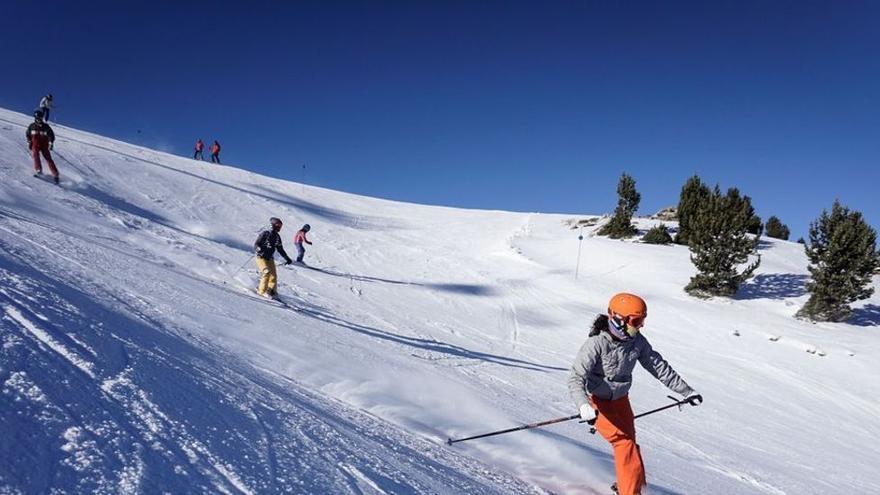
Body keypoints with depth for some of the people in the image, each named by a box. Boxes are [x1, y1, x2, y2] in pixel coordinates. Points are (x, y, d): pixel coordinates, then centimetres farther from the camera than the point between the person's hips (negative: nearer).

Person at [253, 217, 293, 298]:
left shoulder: (277, 236, 7)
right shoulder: (264, 234, -11)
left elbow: (280, 249, 16)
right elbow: (255, 244, -13)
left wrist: (287, 259, 13)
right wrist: (260, 249, -34)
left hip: (270, 258, 6)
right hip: (261, 257, -6)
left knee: (273, 275, -2)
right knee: (267, 272, -22)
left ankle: (271, 291, 15)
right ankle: (262, 291, -11)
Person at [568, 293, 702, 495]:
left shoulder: (638, 342, -10)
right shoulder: (596, 343, -28)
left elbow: (659, 366, 2)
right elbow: (576, 378, -31)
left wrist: (686, 391, 6)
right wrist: (584, 406, -48)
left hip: (621, 400, 6)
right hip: (598, 401, -6)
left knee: (629, 443, 13)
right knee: (624, 443, -18)